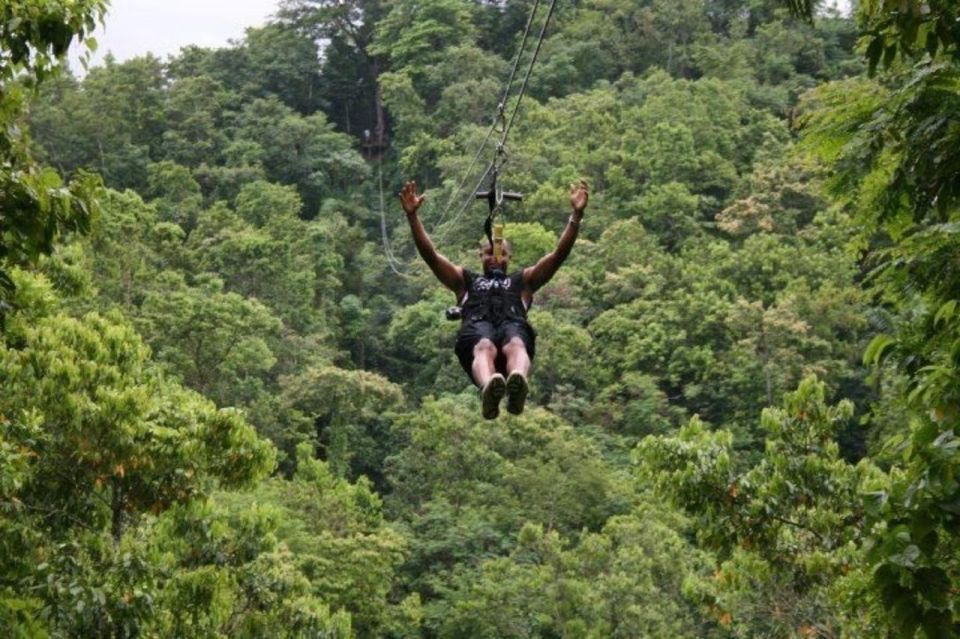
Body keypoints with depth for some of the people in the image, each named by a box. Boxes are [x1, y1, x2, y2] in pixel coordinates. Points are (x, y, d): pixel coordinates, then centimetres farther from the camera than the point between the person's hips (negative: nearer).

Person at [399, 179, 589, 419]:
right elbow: (430, 254, 26)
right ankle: (488, 389, -74)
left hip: (513, 324, 1)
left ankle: (517, 385, -75)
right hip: (476, 326, 0)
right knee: (484, 347, -40)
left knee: (515, 346, -39)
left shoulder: (523, 280, 39)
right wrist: (412, 215, 15)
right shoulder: (465, 280, 39)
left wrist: (576, 215, 15)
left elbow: (559, 254, 27)